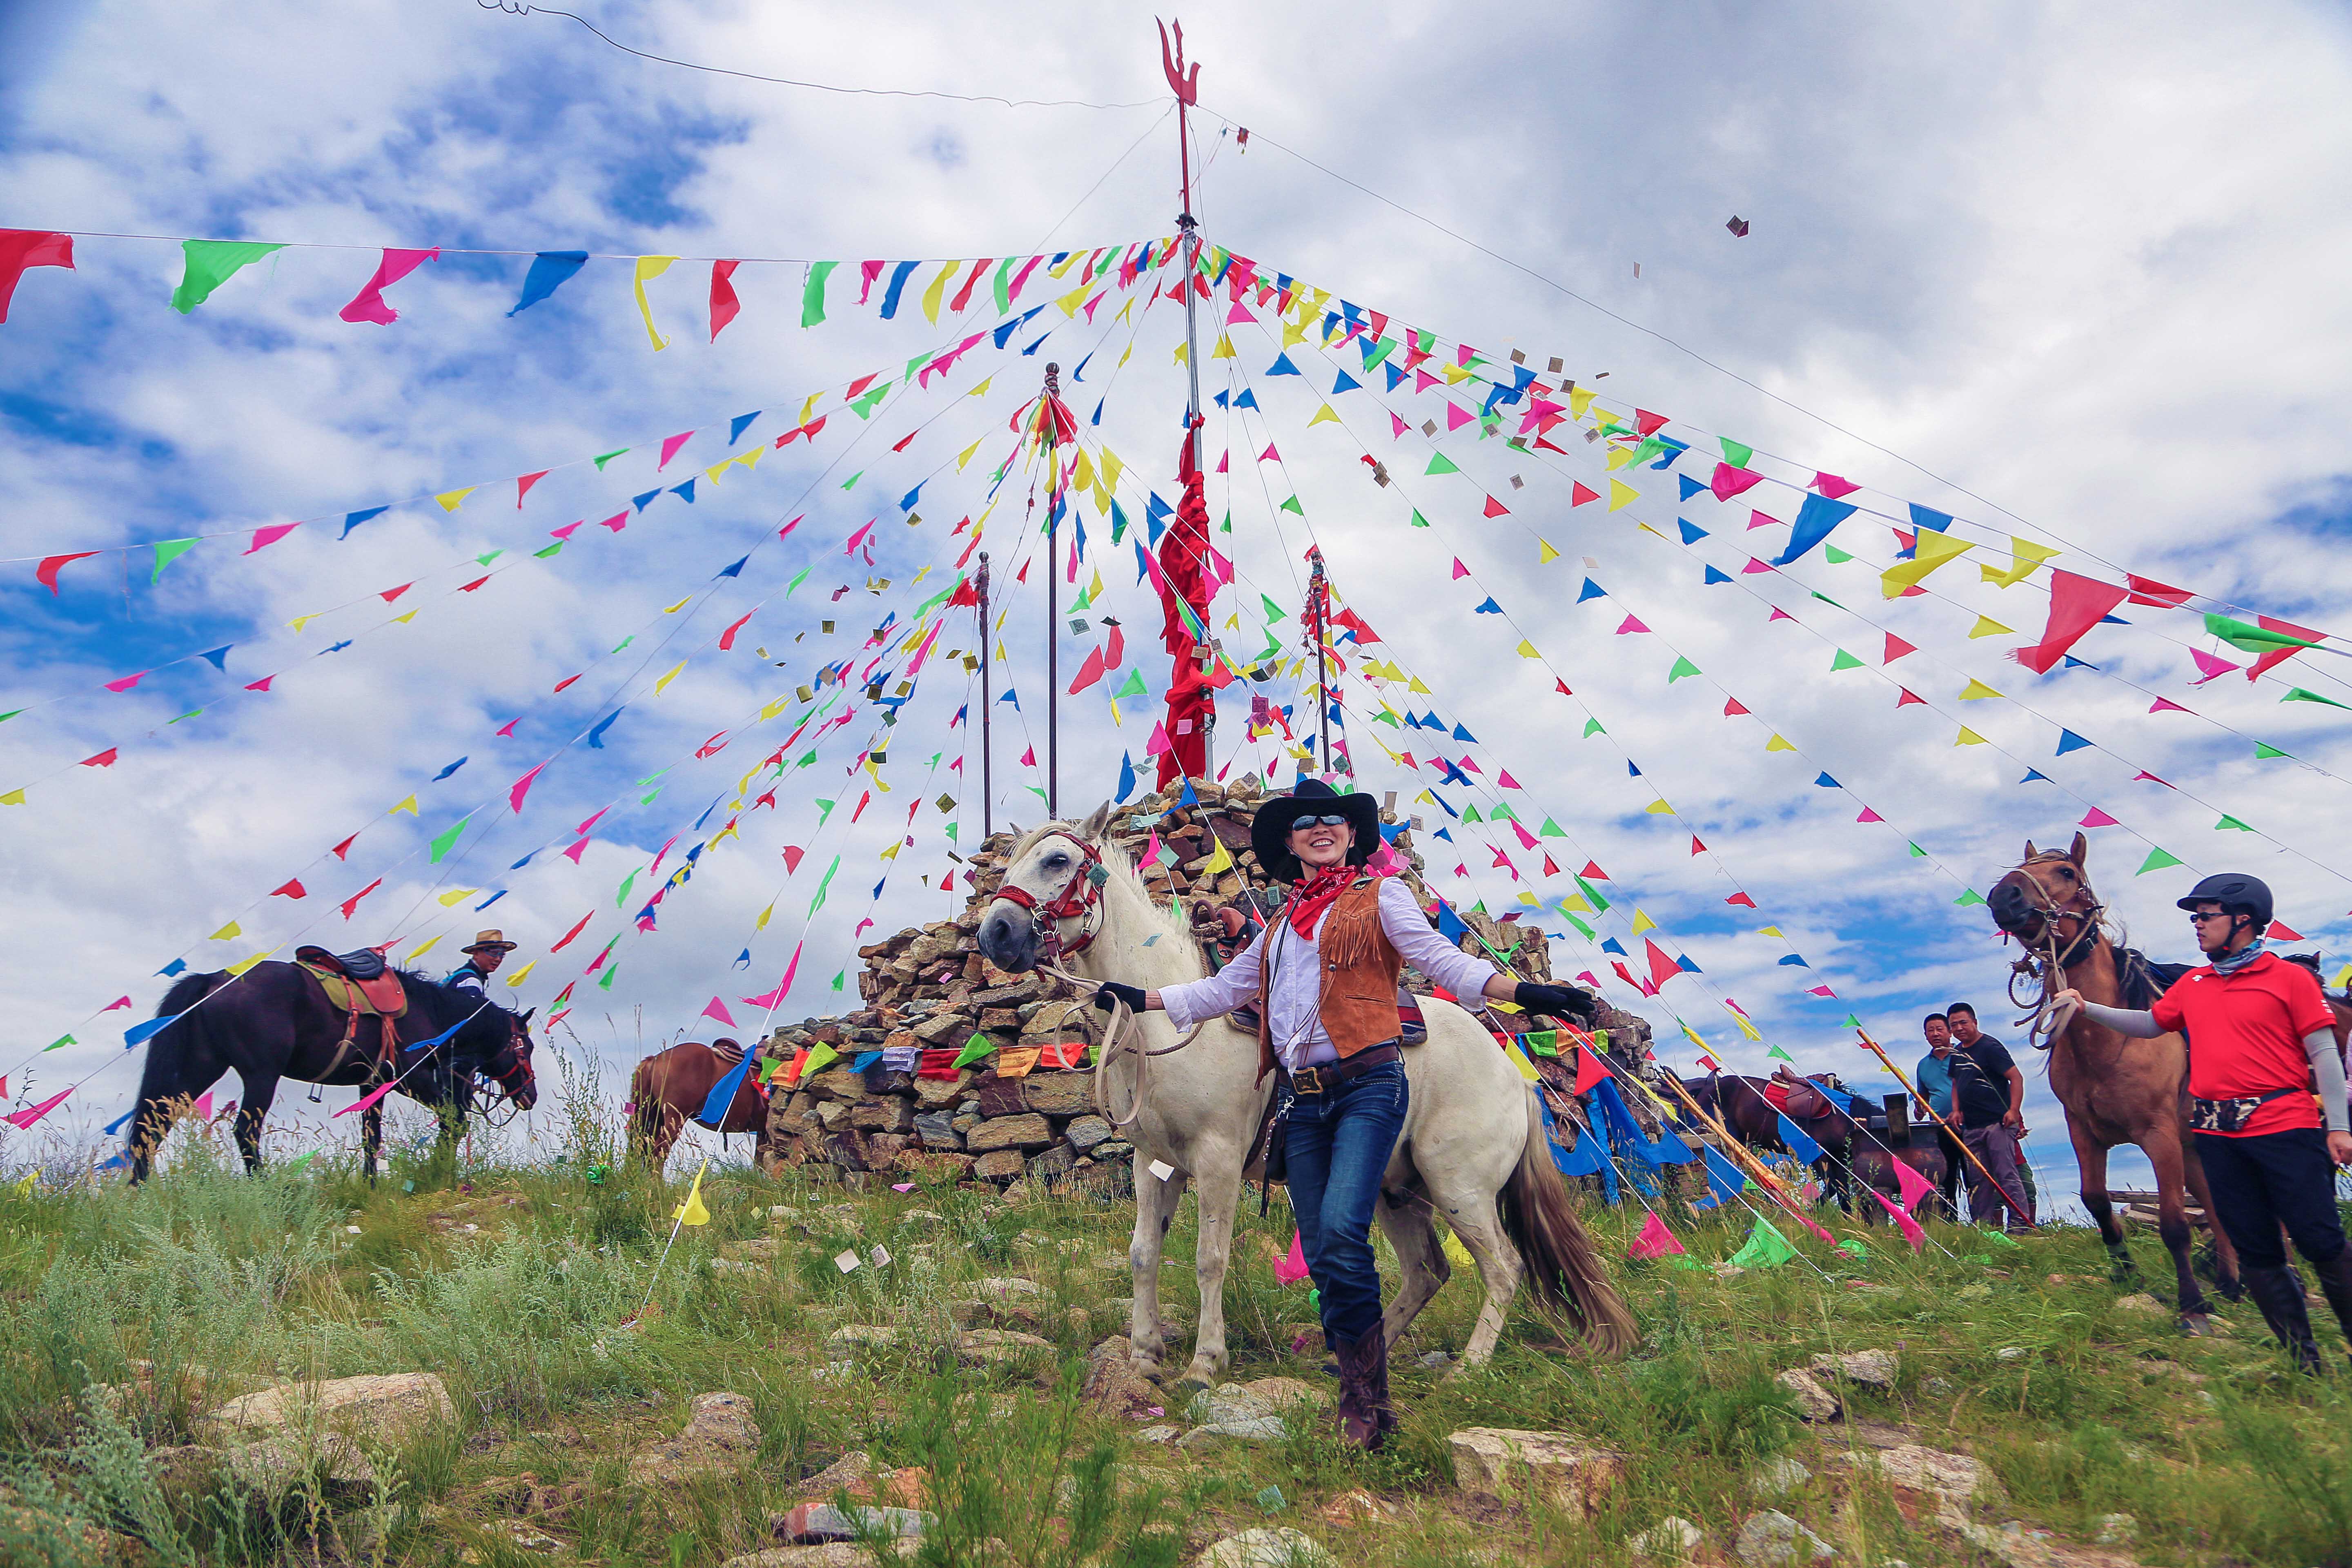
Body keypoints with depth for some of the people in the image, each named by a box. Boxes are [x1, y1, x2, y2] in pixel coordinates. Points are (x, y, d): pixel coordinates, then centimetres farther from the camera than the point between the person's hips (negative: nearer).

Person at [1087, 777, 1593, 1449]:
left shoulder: (1380, 896, 8)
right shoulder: (1282, 926, 23)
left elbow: (1440, 958, -4)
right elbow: (1223, 989, 27)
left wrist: (1522, 991, -19)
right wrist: (1139, 998, 26)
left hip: (1367, 1086, -5)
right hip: (1302, 1099, 6)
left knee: (1342, 1231, -21)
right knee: (1321, 1257, 3)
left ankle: (1366, 1394, -6)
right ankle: (1362, 1401, 15)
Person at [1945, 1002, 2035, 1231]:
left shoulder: (1990, 1047, -9)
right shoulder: (1957, 1052, 15)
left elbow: (2016, 1078, -14)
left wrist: (2014, 1110, -23)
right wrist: (1956, 1110, 12)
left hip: (1998, 1123, -8)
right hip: (1971, 1127, 8)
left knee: (2006, 1174, -10)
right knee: (1977, 1179, 9)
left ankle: (2020, 1224, -8)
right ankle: (1980, 1226, 13)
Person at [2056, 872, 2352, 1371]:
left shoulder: (2290, 978, -2)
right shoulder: (2192, 985, 13)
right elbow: (2149, 1023, 24)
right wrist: (2088, 1008, 15)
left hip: (2284, 1128, -5)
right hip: (2217, 1136, 5)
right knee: (2255, 1253, 9)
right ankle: (2305, 1361, 19)